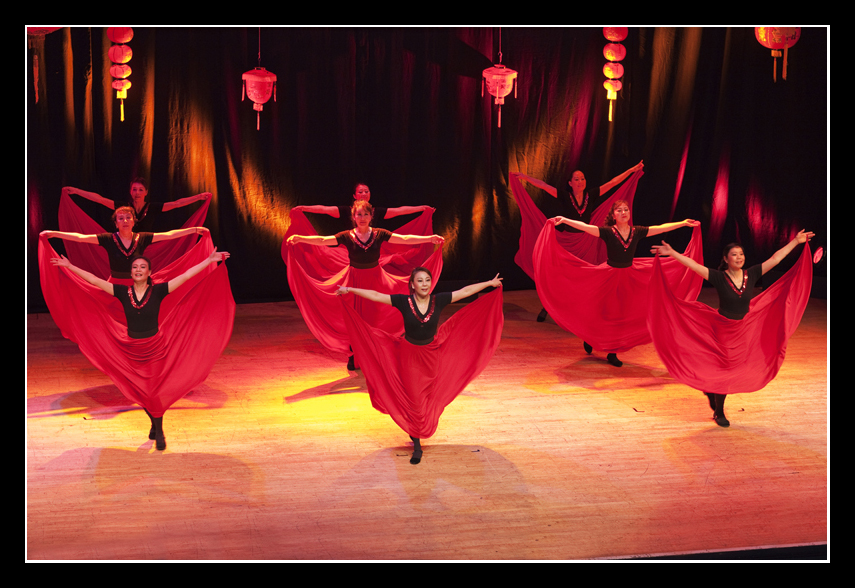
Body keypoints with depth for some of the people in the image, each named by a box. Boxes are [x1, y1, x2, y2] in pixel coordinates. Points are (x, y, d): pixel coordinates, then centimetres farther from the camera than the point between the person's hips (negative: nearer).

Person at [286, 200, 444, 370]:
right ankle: (353, 357, 13)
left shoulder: (379, 234, -3)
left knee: (373, 317, 1)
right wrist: (300, 238, -28)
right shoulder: (347, 236, -6)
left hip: (374, 280, 1)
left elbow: (404, 239, -7)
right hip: (354, 280, -1)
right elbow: (322, 240, -14)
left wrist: (430, 238, -14)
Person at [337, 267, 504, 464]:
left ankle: (417, 432, 37)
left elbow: (465, 291, -3)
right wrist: (349, 290, -17)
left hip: (431, 355, 2)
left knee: (427, 398, 11)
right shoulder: (403, 301, -15)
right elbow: (375, 295, -13)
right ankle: (417, 446, 12)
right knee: (413, 399, 2)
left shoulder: (438, 300, -11)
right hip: (409, 355, -2)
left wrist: (490, 284, 4)